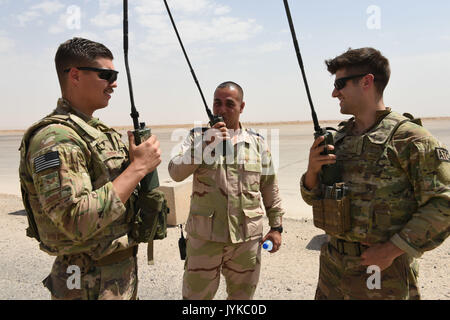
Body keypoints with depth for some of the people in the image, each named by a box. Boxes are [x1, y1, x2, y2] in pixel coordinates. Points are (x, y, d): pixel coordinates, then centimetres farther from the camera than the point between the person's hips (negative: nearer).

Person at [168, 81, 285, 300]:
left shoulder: (258, 143, 5)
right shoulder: (198, 137, 0)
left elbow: (270, 189, 9)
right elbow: (175, 172, -14)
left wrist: (276, 226, 7)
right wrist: (207, 145, -22)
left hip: (247, 237, 2)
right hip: (204, 236, -1)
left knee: (243, 294, 18)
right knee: (196, 294, 12)